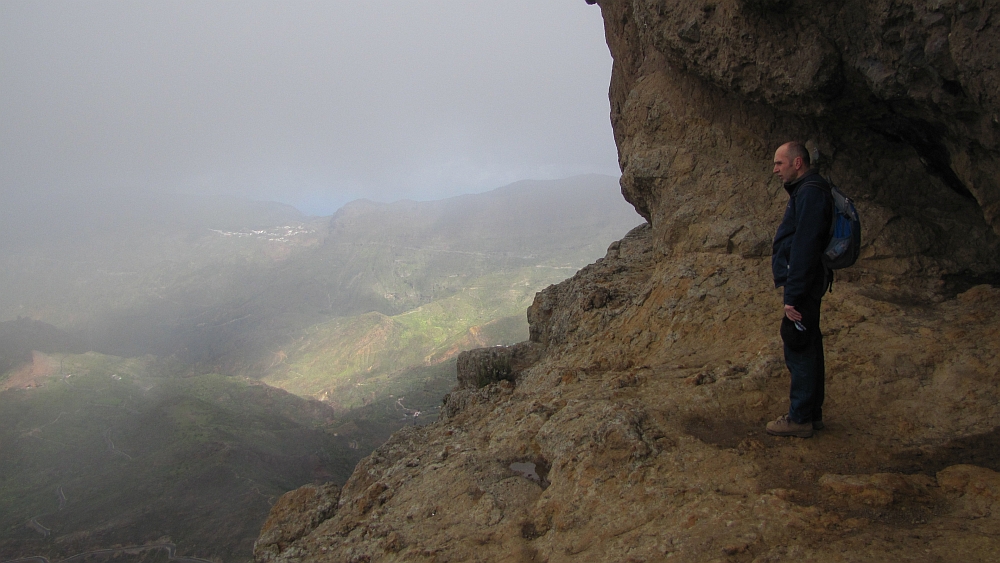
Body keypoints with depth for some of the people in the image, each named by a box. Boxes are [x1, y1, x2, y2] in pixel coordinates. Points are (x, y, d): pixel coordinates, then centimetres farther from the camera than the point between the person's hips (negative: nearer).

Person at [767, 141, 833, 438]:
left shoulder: (810, 193, -17)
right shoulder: (807, 190, 17)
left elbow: (805, 248, -24)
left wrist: (793, 295, -24)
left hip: (804, 285, -11)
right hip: (806, 287, 11)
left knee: (799, 349, -4)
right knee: (807, 349, 16)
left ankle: (800, 418, 5)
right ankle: (812, 413, 25)